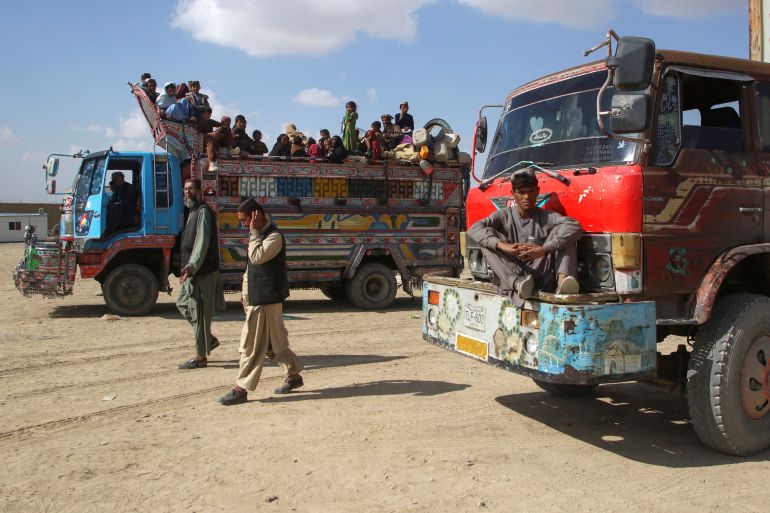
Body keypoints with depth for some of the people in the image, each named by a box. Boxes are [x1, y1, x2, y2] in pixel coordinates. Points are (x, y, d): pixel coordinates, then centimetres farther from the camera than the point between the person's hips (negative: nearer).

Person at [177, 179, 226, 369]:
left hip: (201, 272, -10)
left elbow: (202, 242, -23)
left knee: (198, 312, -4)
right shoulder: (193, 212, 17)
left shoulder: (203, 212, -13)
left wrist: (191, 266, -33)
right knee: (183, 304, 17)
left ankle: (201, 356, 4)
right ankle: (209, 339, 26)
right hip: (192, 270, 10)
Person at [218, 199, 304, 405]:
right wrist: (245, 292, 18)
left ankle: (241, 389, 1)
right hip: (257, 297, 10)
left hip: (266, 299, -10)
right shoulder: (260, 234, 14)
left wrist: (254, 231, -21)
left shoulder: (274, 236, -16)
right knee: (275, 342, 16)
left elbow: (257, 257, -29)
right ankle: (294, 376, 28)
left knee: (252, 345, -5)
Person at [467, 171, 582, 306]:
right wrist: (503, 246, -25)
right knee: (487, 239, -13)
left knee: (562, 232, -10)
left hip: (542, 278, 0)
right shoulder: (504, 216, 9)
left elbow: (575, 227, -13)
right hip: (511, 277, 1)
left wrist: (544, 249, -26)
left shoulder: (546, 217, 6)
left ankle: (562, 280, -37)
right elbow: (474, 229, -7)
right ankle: (518, 283, -36)